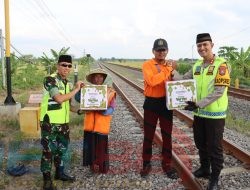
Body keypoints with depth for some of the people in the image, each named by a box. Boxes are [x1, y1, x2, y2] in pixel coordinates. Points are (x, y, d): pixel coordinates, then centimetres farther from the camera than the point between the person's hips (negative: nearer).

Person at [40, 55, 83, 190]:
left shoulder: (66, 82, 12)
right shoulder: (50, 79, -14)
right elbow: (59, 99, -24)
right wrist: (76, 89, -16)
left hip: (63, 122, 8)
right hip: (50, 121, -8)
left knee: (62, 148, 18)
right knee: (48, 150, 0)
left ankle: (60, 173, 34)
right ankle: (47, 179, 13)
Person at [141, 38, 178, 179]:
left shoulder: (170, 65, 7)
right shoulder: (147, 65, -7)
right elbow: (152, 81, -26)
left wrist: (172, 74, -9)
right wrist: (169, 70, -21)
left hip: (166, 103, 4)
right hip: (151, 103, -3)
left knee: (167, 135, 10)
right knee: (148, 135, 7)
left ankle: (167, 164, 24)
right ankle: (147, 164, 21)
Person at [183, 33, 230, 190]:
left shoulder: (222, 65, -15)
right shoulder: (197, 65, 7)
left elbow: (218, 92, -22)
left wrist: (198, 104, -28)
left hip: (214, 113, -6)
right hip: (199, 113, 6)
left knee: (214, 147, 5)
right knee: (201, 143, 19)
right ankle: (204, 169, 40)